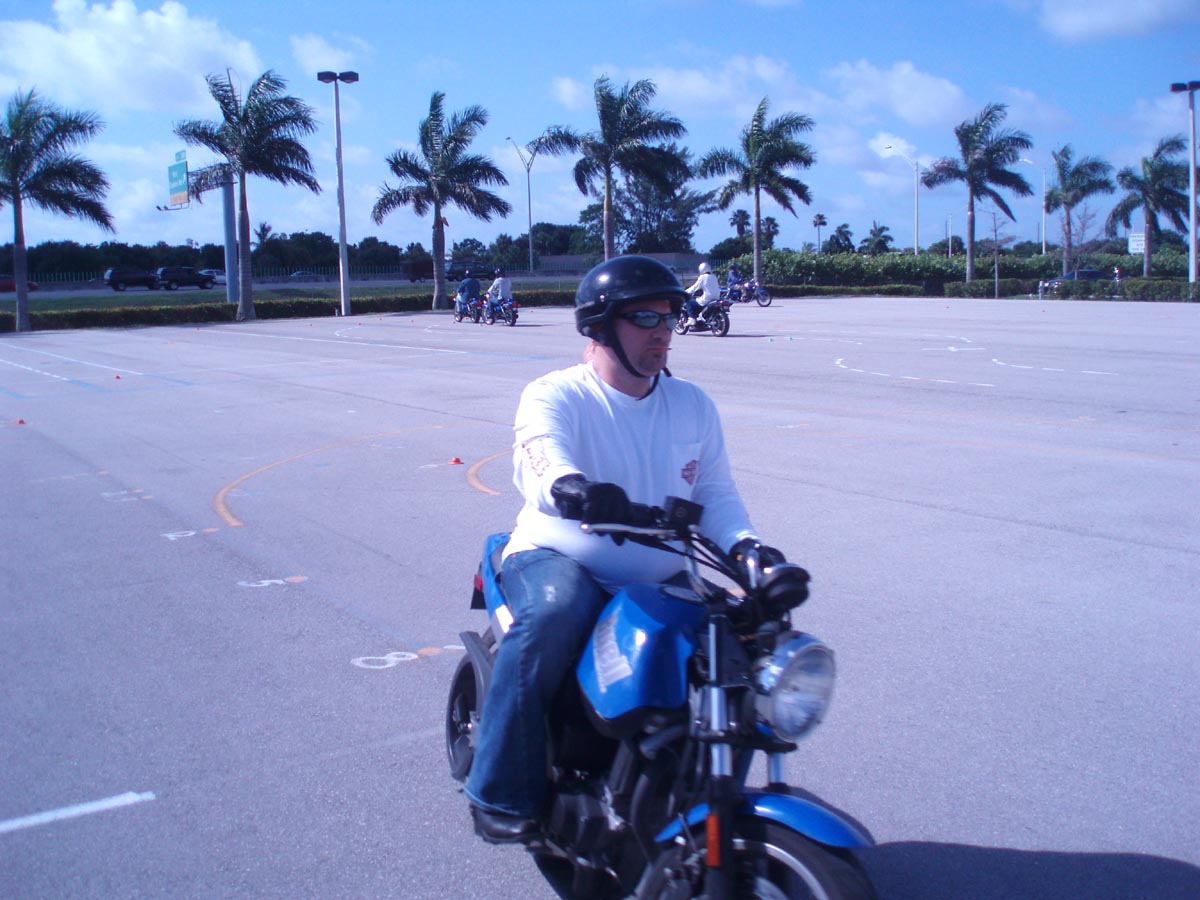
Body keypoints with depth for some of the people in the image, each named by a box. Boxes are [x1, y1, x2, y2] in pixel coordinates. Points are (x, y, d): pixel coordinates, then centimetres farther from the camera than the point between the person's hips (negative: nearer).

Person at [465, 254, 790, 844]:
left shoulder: (693, 406, 10)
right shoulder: (554, 396, -6)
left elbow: (715, 492, 7)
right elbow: (538, 459, -27)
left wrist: (745, 545, -15)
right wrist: (567, 486, -52)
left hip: (658, 579, 5)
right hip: (557, 558, -4)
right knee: (553, 616, -37)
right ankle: (501, 794, -23)